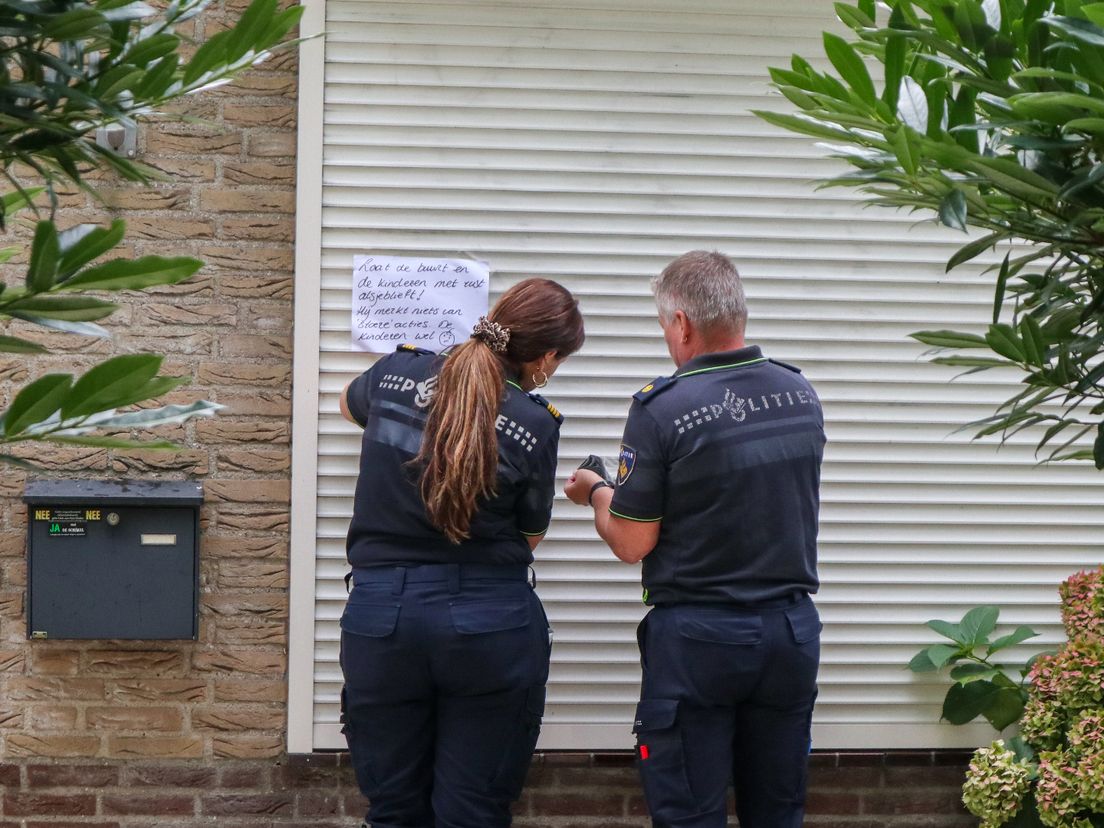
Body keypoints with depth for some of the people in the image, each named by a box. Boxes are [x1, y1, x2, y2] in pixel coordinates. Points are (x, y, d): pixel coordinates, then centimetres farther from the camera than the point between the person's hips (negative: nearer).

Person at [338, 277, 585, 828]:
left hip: (381, 613, 3)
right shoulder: (535, 423, -8)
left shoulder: (397, 373, 1)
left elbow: (349, 404, 26)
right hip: (491, 625, -2)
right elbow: (529, 535, 5)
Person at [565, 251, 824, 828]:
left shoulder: (663, 408, -16)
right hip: (792, 629, 5)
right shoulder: (801, 395, 2)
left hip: (696, 637, -5)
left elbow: (631, 544, -11)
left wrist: (596, 493, 9)